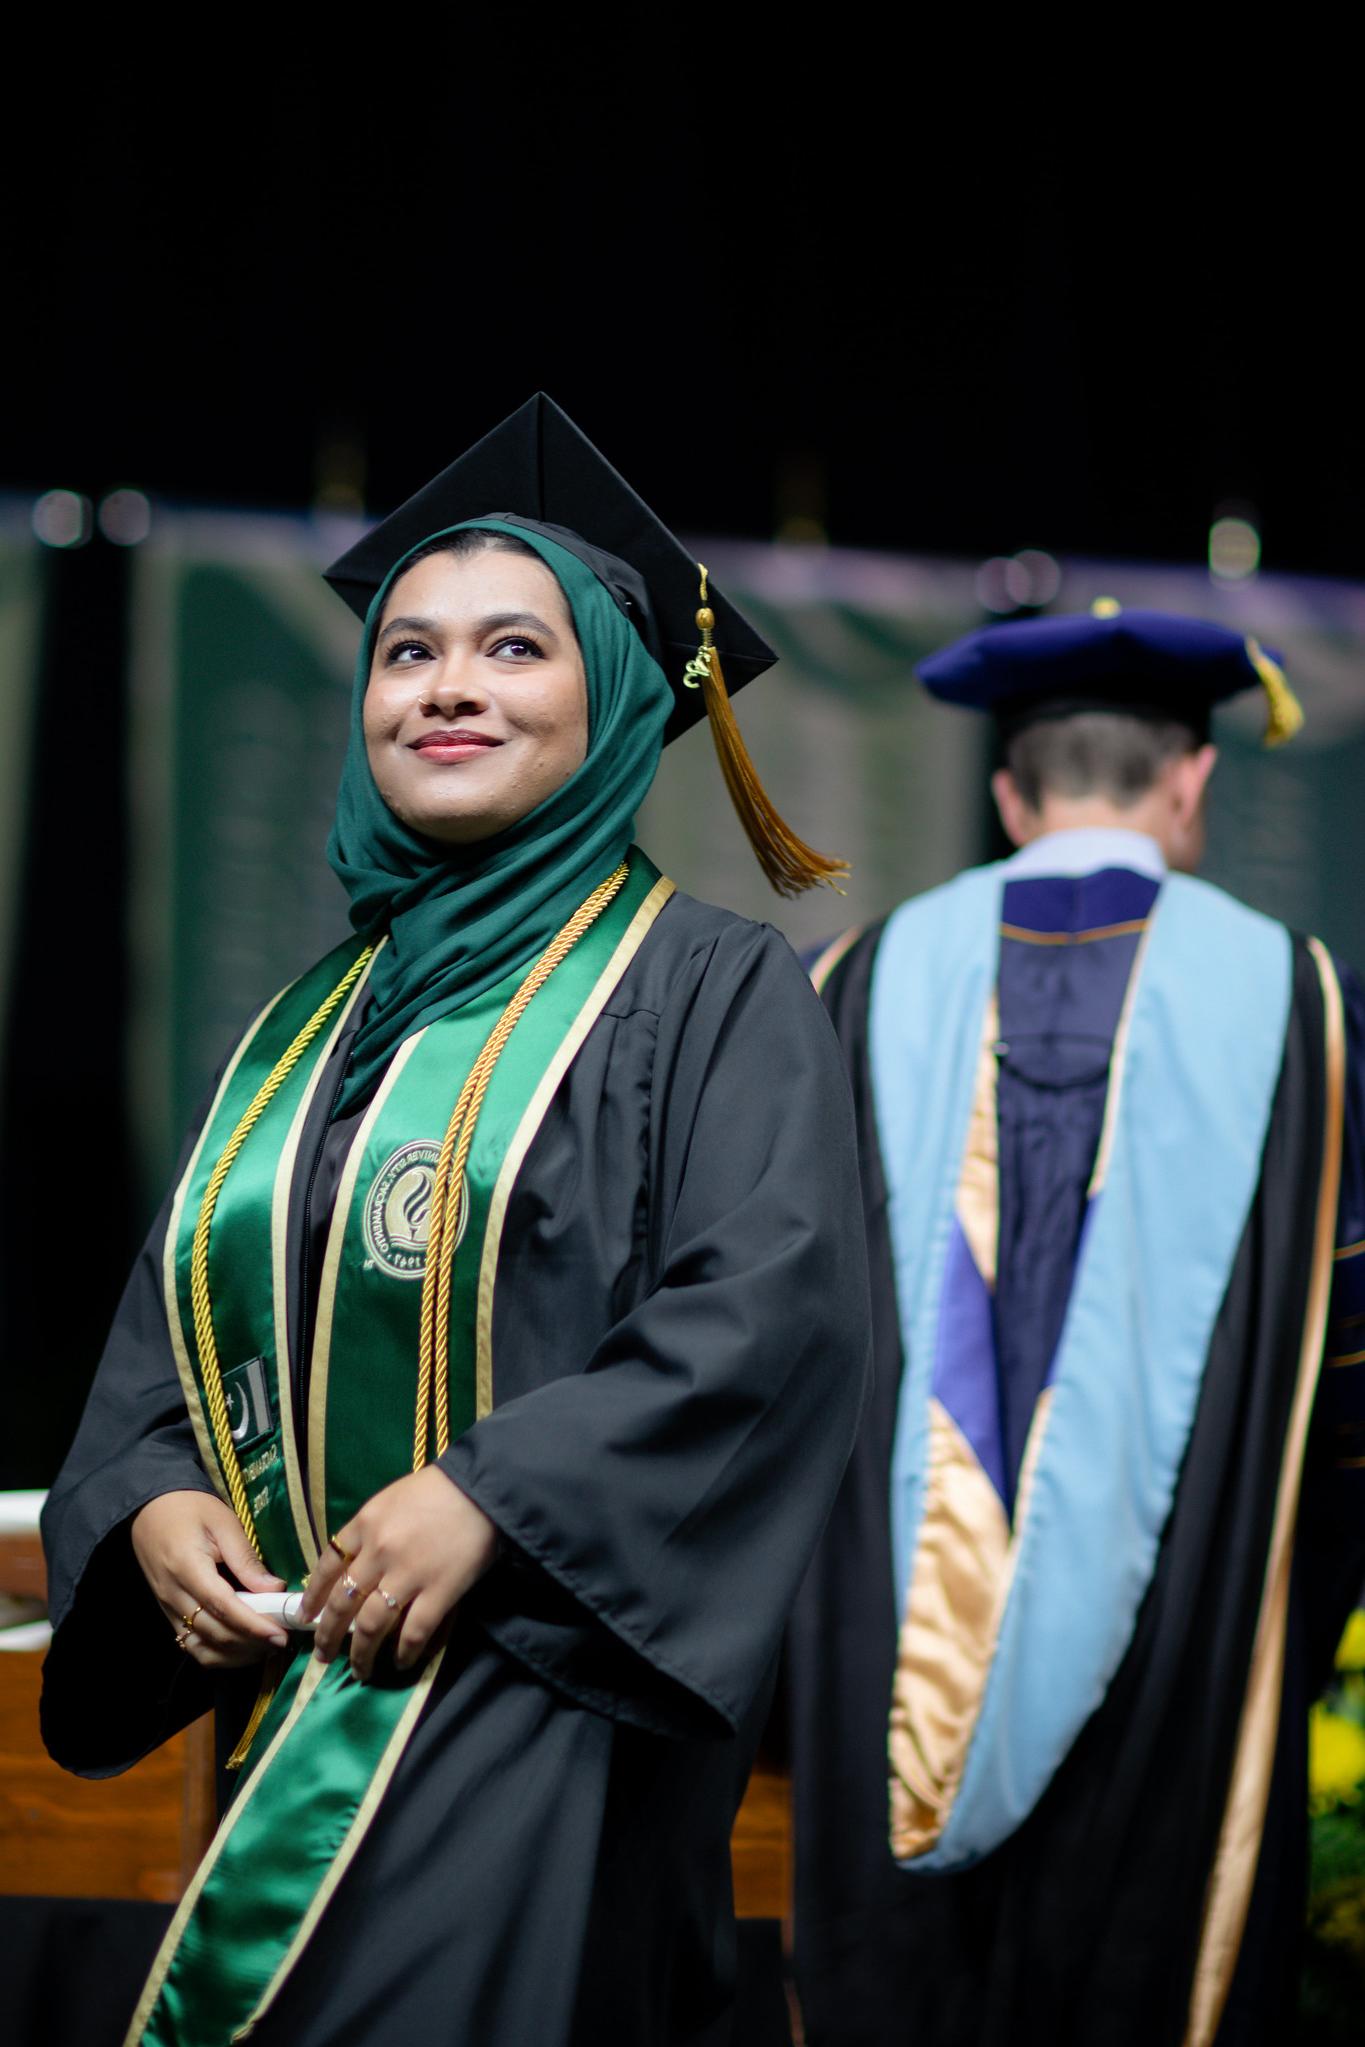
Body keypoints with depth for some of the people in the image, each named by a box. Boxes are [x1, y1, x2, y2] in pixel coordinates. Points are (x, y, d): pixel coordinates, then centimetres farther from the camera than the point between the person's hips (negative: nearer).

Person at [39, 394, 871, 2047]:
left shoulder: (704, 988, -1)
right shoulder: (304, 1030, 18)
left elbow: (772, 1313, -13)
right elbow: (168, 1329, 19)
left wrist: (495, 1494, -20)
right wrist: (148, 1500, -3)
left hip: (542, 1706, -6)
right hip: (294, 1703, 6)